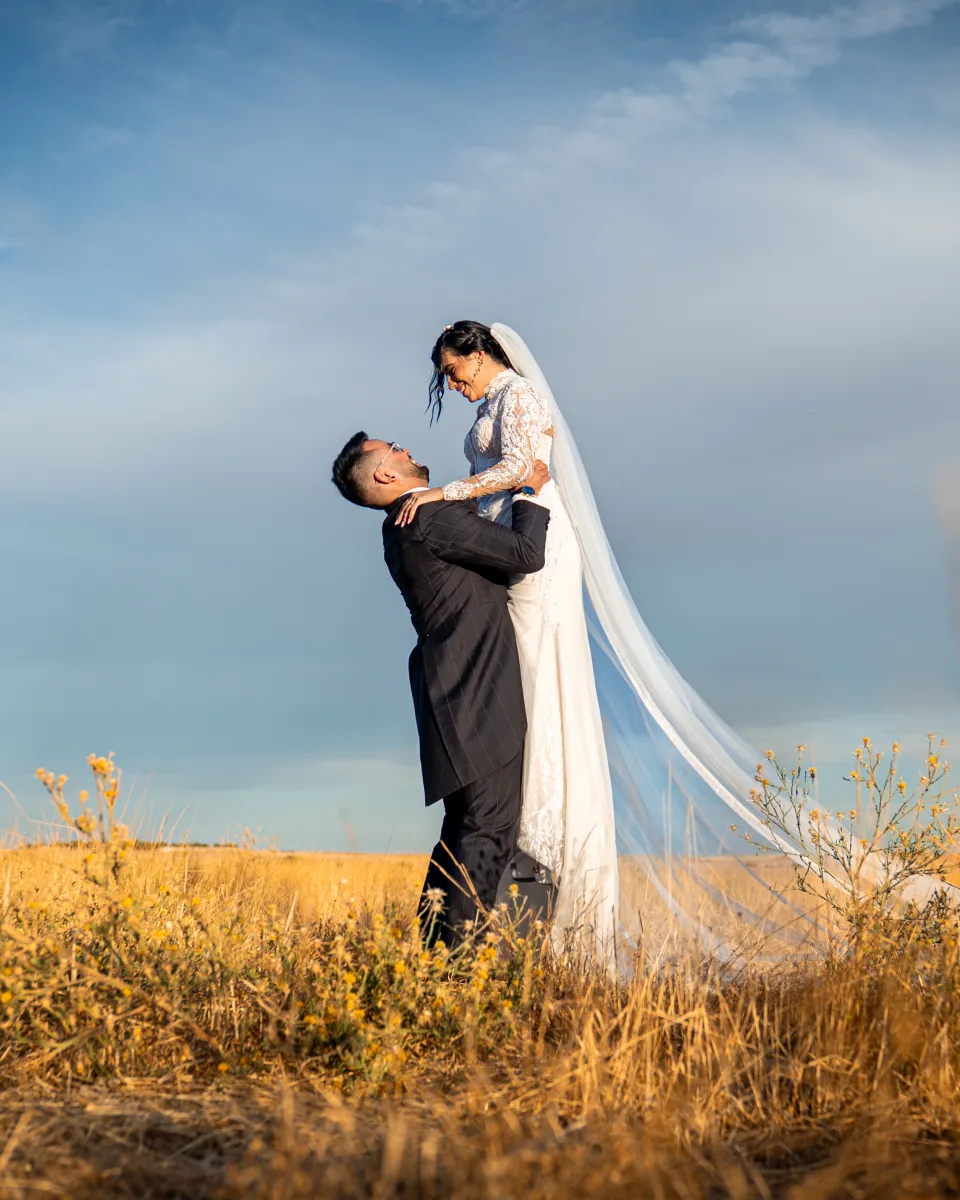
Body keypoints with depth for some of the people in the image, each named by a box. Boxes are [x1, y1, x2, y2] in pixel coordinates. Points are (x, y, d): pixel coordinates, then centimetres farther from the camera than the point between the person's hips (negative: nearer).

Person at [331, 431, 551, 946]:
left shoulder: (405, 527, 17)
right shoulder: (432, 518, -13)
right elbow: (525, 554, -12)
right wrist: (530, 493, 2)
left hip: (464, 696, 10)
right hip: (477, 694, -10)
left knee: (465, 827, 14)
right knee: (489, 829, -10)